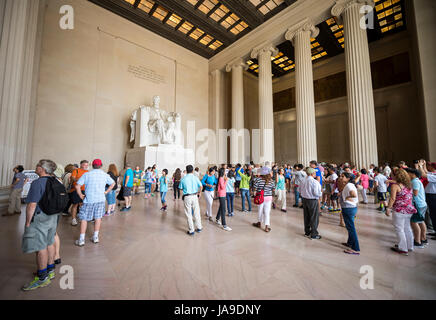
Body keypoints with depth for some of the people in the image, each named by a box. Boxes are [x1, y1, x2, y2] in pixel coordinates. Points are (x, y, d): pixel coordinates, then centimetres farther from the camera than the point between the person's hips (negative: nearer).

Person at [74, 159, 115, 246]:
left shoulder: (87, 174, -6)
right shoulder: (105, 175, 1)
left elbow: (77, 186, -9)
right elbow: (113, 183, 12)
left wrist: (81, 195, 3)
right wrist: (106, 192, 14)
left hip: (89, 200, -2)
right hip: (100, 200, 2)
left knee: (84, 219, 10)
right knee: (98, 218, 12)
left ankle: (81, 240, 15)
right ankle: (95, 237, 21)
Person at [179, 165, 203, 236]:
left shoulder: (183, 179, -5)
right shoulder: (195, 177, -4)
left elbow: (180, 188, 3)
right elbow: (201, 186, -4)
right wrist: (199, 193, 13)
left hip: (187, 197, -1)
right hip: (195, 196, 1)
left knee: (189, 214, 9)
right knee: (196, 212, 14)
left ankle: (191, 230, 17)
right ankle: (199, 228, 26)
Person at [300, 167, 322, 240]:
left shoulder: (303, 181, 1)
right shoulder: (315, 182, -19)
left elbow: (300, 190, 9)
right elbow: (316, 193, -21)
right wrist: (321, 193, -1)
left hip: (304, 200, 6)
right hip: (313, 201, -6)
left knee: (306, 217, 18)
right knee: (314, 218, 8)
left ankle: (307, 232, 31)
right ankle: (313, 234, 17)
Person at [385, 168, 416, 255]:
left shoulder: (395, 185, -15)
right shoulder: (409, 185, 6)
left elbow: (392, 199, -18)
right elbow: (410, 197, 15)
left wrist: (388, 208, -11)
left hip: (399, 211, -7)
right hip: (409, 210, 7)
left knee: (399, 229, 3)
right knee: (407, 228, 18)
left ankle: (403, 249, 11)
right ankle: (409, 246, 30)